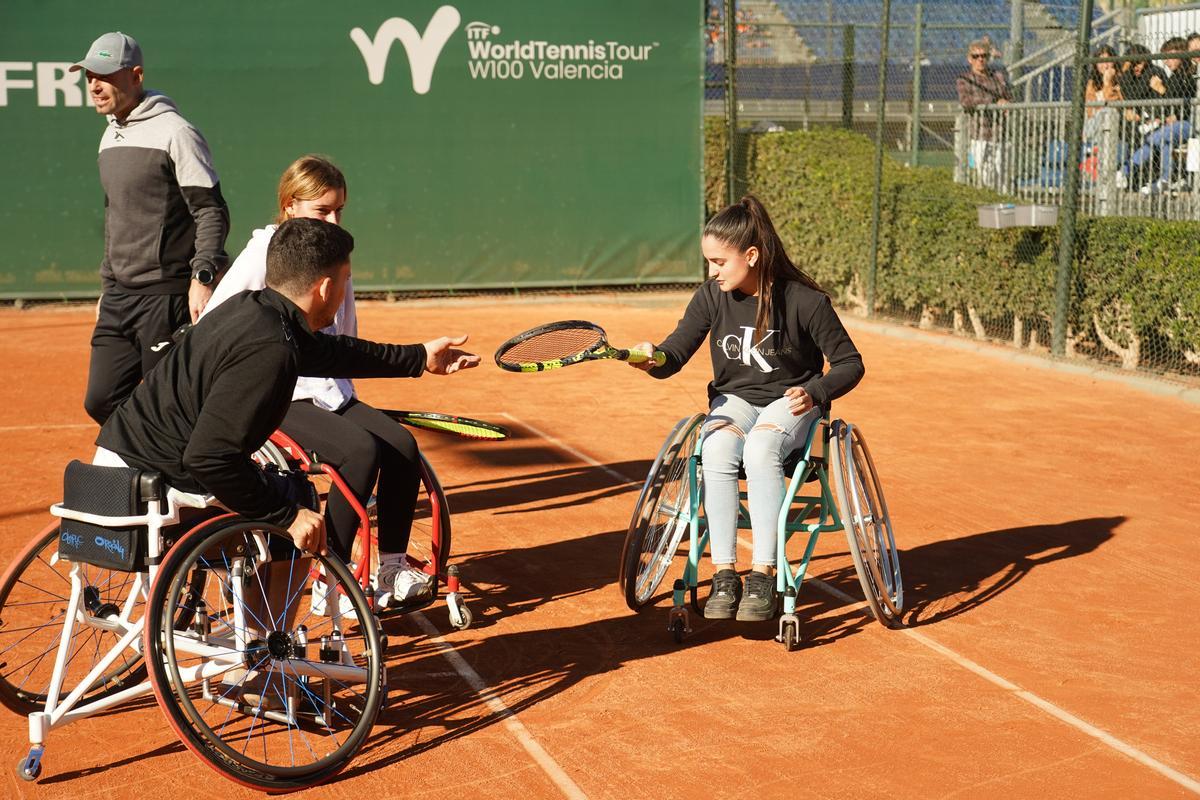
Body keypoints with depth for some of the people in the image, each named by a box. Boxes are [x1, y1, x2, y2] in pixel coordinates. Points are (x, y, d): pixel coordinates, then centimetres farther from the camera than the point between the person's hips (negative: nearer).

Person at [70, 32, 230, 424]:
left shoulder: (175, 132, -10)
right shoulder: (109, 137, 16)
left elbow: (212, 211, -13)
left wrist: (202, 278, -25)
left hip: (168, 295, -8)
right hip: (119, 296, 8)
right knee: (101, 402, 7)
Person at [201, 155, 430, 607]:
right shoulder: (265, 253, -7)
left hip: (331, 396, 7)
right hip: (279, 401, -7)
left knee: (402, 445, -15)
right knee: (361, 450, -28)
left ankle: (393, 567, -4)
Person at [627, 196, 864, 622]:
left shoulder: (805, 301, -14)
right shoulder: (711, 296, -4)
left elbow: (850, 363, -8)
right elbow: (677, 352, -7)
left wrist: (814, 393, -26)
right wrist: (654, 359, -30)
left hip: (789, 400, -3)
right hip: (733, 398, 3)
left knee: (760, 448, -37)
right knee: (716, 451, -32)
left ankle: (763, 576, -31)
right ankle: (724, 576, -26)